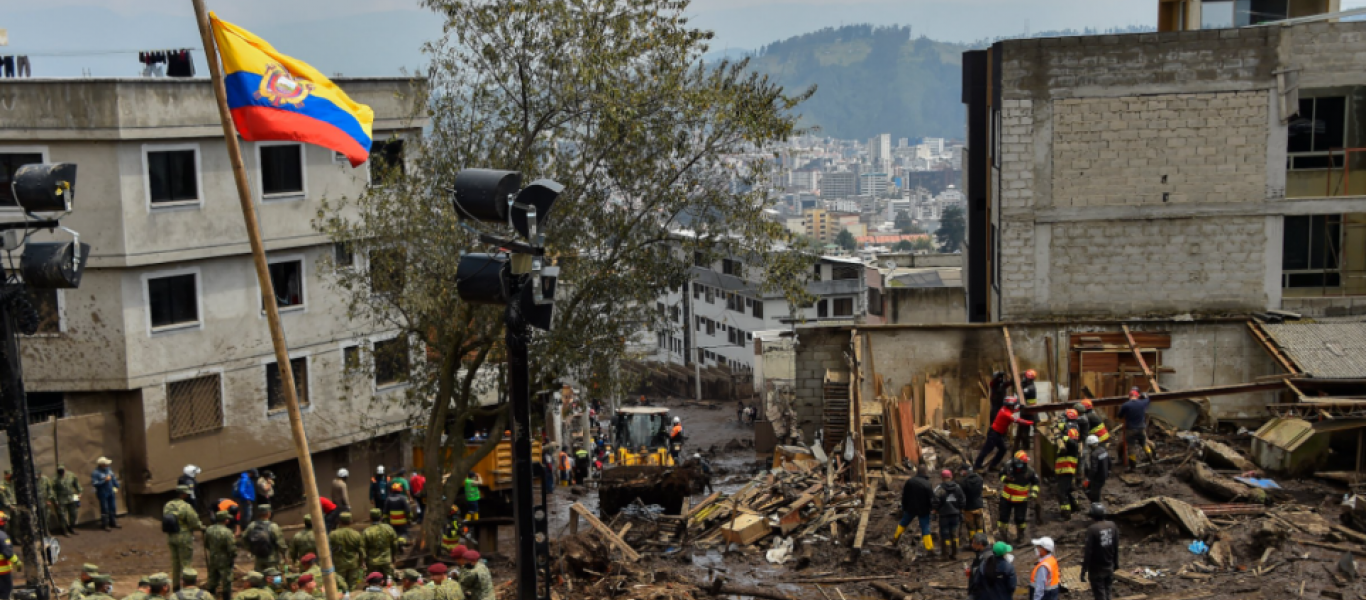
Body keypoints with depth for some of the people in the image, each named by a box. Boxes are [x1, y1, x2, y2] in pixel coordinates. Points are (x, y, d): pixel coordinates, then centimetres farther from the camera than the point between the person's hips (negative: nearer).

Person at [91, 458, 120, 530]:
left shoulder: (109, 470, 6)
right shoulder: (95, 473, -16)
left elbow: (114, 479, 16)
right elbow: (94, 483, -22)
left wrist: (116, 487, 12)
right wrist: (104, 480, -26)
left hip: (111, 493, 7)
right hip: (103, 494, -7)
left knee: (112, 508, 14)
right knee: (104, 510, -3)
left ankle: (113, 523, 26)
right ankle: (105, 525, 7)